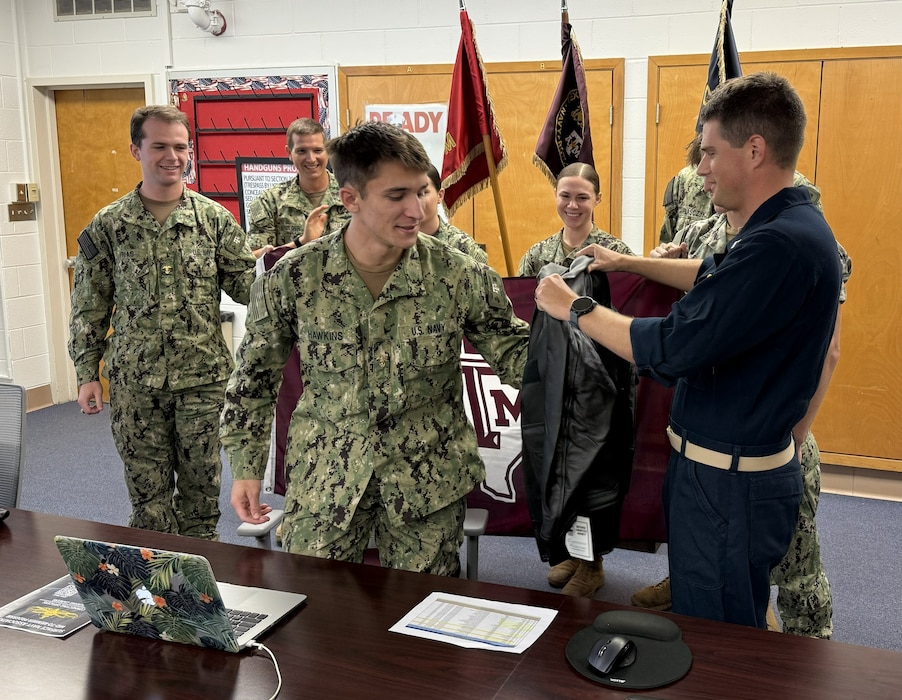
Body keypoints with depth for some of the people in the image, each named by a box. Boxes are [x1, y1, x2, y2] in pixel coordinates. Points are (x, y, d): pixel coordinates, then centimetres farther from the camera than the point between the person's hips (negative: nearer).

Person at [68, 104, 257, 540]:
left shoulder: (214, 217, 1)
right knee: (148, 493, 8)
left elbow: (245, 285, 1)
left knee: (201, 487, 10)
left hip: (203, 376, 0)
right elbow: (90, 306, 4)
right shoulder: (108, 225, 1)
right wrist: (87, 374, 1)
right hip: (135, 381, 0)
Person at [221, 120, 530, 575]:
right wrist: (246, 467, 4)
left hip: (428, 483, 0)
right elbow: (254, 375, 3)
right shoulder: (292, 279, -9)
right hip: (323, 481, 0)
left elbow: (513, 352, -3)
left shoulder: (459, 277, -10)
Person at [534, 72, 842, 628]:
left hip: (728, 483, -10)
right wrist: (627, 263, 23)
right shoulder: (793, 227, 7)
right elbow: (711, 276, 26)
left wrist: (575, 308, -14)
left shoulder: (781, 244, -27)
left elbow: (668, 351, -27)